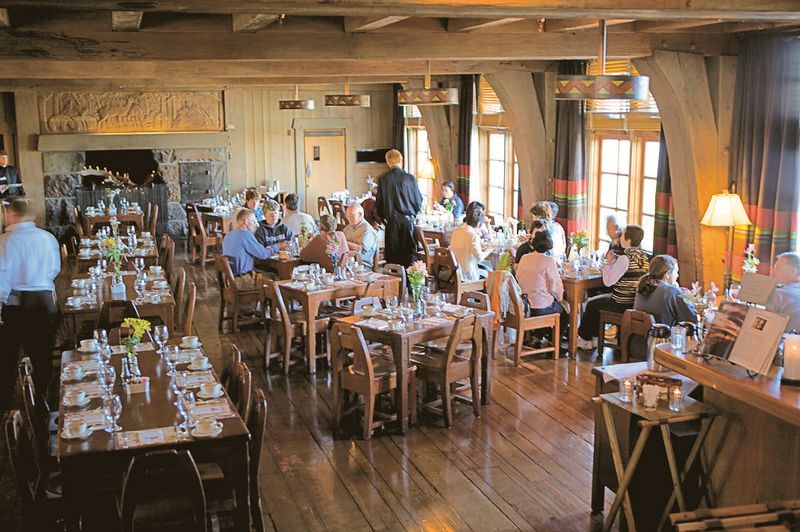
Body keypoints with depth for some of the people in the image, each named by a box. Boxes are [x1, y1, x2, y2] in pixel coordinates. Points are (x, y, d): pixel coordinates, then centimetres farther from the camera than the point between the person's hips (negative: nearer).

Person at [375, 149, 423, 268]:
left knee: (392, 254, 6)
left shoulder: (383, 179, -5)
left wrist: (383, 218, 16)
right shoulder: (410, 178, -5)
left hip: (391, 221, 0)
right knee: (410, 251, 7)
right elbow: (418, 201, 2)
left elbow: (379, 203, 1)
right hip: (408, 220, 0)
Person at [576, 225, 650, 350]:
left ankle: (584, 339, 33)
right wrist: (614, 261, 8)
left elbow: (608, 281, -20)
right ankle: (593, 338, 33)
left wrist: (609, 262, -8)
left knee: (591, 304, 16)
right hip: (636, 302, 8)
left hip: (622, 304, -8)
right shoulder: (644, 257, 3)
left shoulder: (625, 258, -23)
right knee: (597, 301, 27)